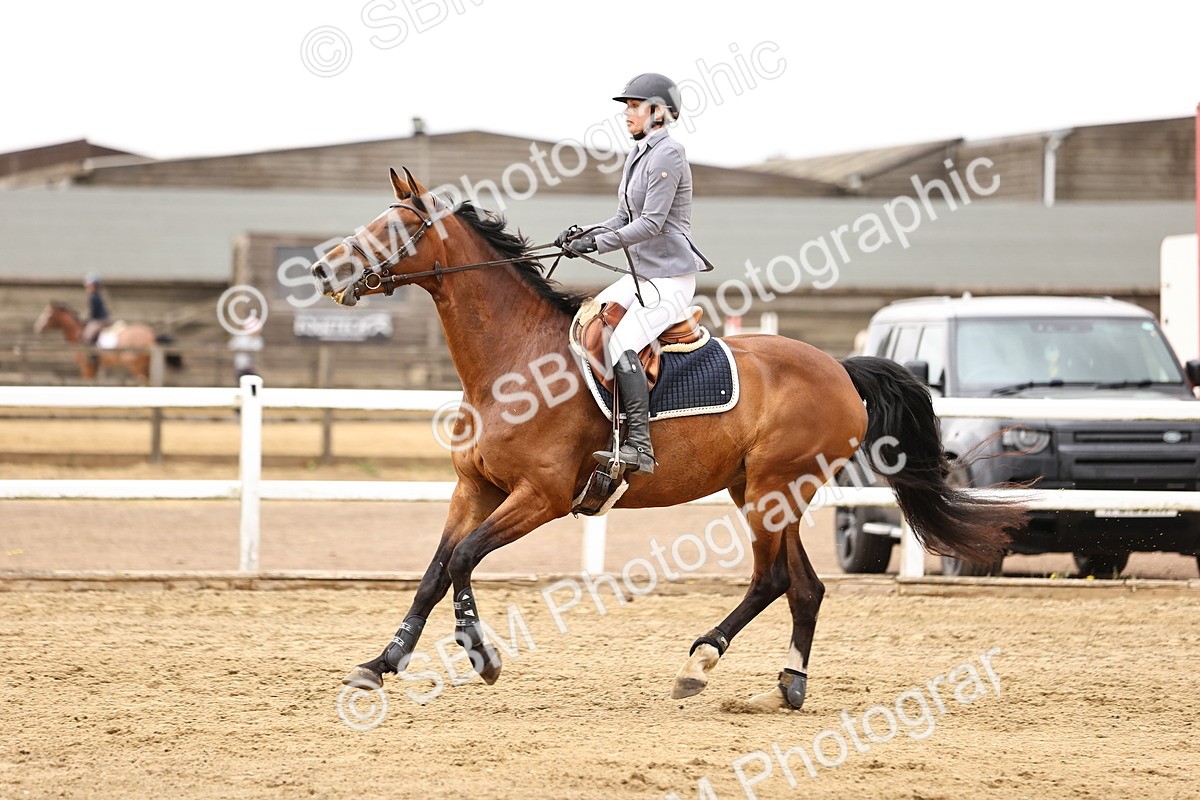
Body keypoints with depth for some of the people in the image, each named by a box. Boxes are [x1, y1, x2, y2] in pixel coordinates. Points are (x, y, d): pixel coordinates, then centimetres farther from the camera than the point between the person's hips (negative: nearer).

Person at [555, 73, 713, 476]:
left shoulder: (666, 155, -15)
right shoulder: (637, 155, 15)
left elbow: (651, 223, -21)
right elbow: (624, 218, 17)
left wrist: (597, 243, -21)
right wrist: (585, 232, 0)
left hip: (671, 278, -10)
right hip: (641, 275, 10)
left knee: (621, 345, -25)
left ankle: (639, 446, -29)